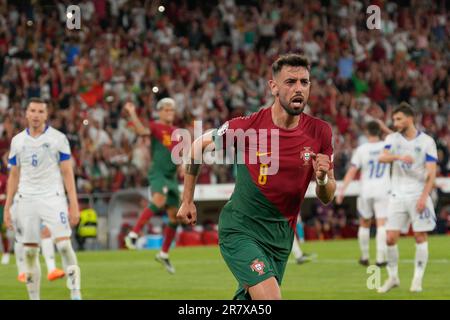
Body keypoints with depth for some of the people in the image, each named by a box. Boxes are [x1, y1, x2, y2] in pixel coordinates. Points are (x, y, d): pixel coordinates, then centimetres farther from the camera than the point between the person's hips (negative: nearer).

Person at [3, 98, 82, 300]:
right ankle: (34, 298, 9)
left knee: (64, 245, -15)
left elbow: (67, 173, -1)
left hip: (53, 197, -3)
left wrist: (74, 205, -7)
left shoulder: (58, 138, 0)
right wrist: (7, 207, 9)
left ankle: (75, 294, -11)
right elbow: (14, 176, 14)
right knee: (30, 253, 2)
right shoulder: (17, 141, 9)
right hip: (26, 200, 3)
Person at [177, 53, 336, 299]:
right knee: (271, 298, -24)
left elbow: (327, 197, 4)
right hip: (239, 230, -4)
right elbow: (198, 146, 5)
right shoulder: (246, 126, -13)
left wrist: (323, 179, -19)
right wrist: (187, 201, 9)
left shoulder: (320, 132, -5)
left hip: (280, 235, 4)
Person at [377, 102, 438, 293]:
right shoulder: (393, 139, 6)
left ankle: (418, 280, 7)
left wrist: (424, 197, -17)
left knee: (420, 237, -2)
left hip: (418, 196, -2)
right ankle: (393, 278, 12)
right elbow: (382, 158, -14)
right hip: (397, 196, 2)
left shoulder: (426, 141, -1)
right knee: (390, 238, -3)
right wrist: (398, 157, -35)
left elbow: (432, 172, -6)